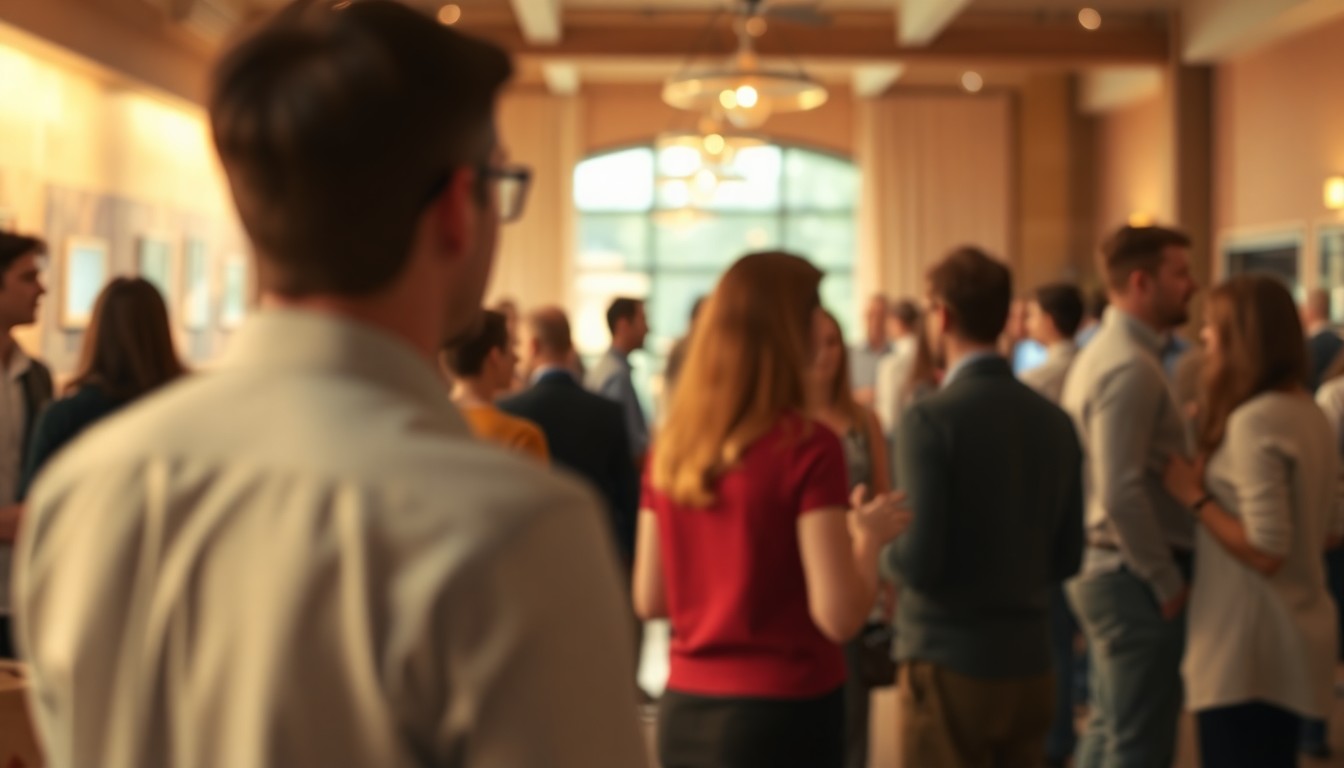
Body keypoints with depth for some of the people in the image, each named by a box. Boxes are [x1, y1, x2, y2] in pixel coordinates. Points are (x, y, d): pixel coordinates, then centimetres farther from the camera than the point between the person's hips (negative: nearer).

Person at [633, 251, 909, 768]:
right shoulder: (807, 446, -14)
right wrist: (868, 535, 1)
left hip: (684, 712, 5)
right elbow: (839, 615, -16)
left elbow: (649, 600, 9)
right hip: (782, 714, -5)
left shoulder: (671, 447, 3)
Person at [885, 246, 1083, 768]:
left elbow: (920, 562, -17)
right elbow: (1066, 558, 8)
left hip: (949, 665, -5)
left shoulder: (930, 420, -15)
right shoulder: (1054, 421, 2)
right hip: (1030, 665, 5)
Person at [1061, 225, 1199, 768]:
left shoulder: (1101, 352, 13)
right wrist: (1168, 582, -17)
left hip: (1103, 567, 10)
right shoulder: (1131, 366, -19)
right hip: (1136, 577, -10)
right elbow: (1121, 493, -26)